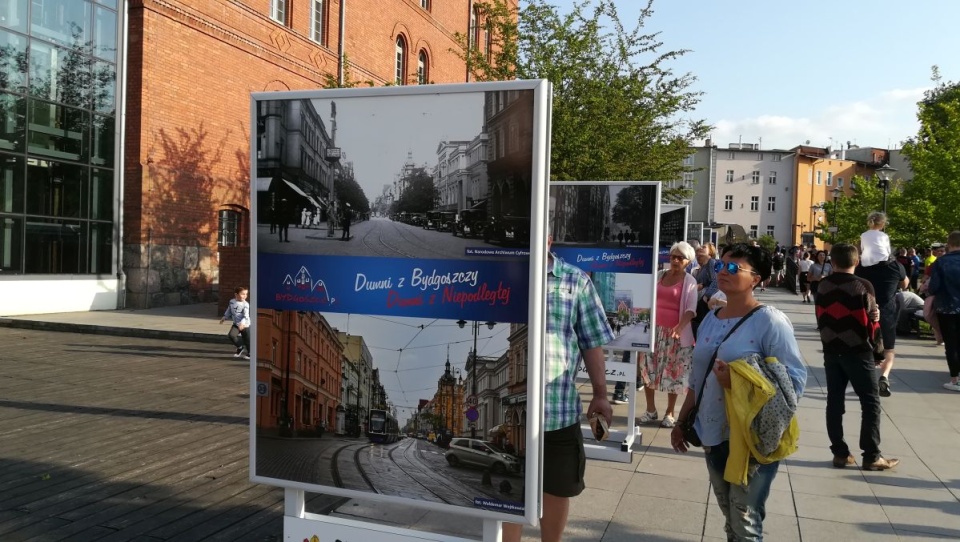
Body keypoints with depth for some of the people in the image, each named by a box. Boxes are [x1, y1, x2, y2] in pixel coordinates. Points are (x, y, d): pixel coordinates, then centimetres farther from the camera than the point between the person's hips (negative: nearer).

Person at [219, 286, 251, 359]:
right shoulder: (232, 302, 1)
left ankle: (249, 353, 25)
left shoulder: (245, 304, -14)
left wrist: (242, 323, -36)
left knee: (247, 340, 1)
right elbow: (228, 311, 19)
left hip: (245, 325, -4)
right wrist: (224, 317, 16)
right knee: (231, 335, -17)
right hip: (235, 324, 4)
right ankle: (240, 347, 8)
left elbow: (246, 316, -22)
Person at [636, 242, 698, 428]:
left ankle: (669, 413, 15)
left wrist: (680, 327, -29)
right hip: (654, 329, 4)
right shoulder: (659, 275, 9)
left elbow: (691, 308, -13)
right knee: (647, 368, 5)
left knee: (674, 373, 3)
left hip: (675, 332, -4)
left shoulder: (689, 281, -3)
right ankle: (651, 410, 16)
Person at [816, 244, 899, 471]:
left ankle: (840, 453, 11)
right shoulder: (863, 286, -11)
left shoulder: (823, 286, 0)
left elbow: (820, 319, 6)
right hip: (857, 351, -4)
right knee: (871, 402, 4)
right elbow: (871, 319, -5)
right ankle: (871, 456, 4)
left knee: (835, 401, 8)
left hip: (831, 350, 4)